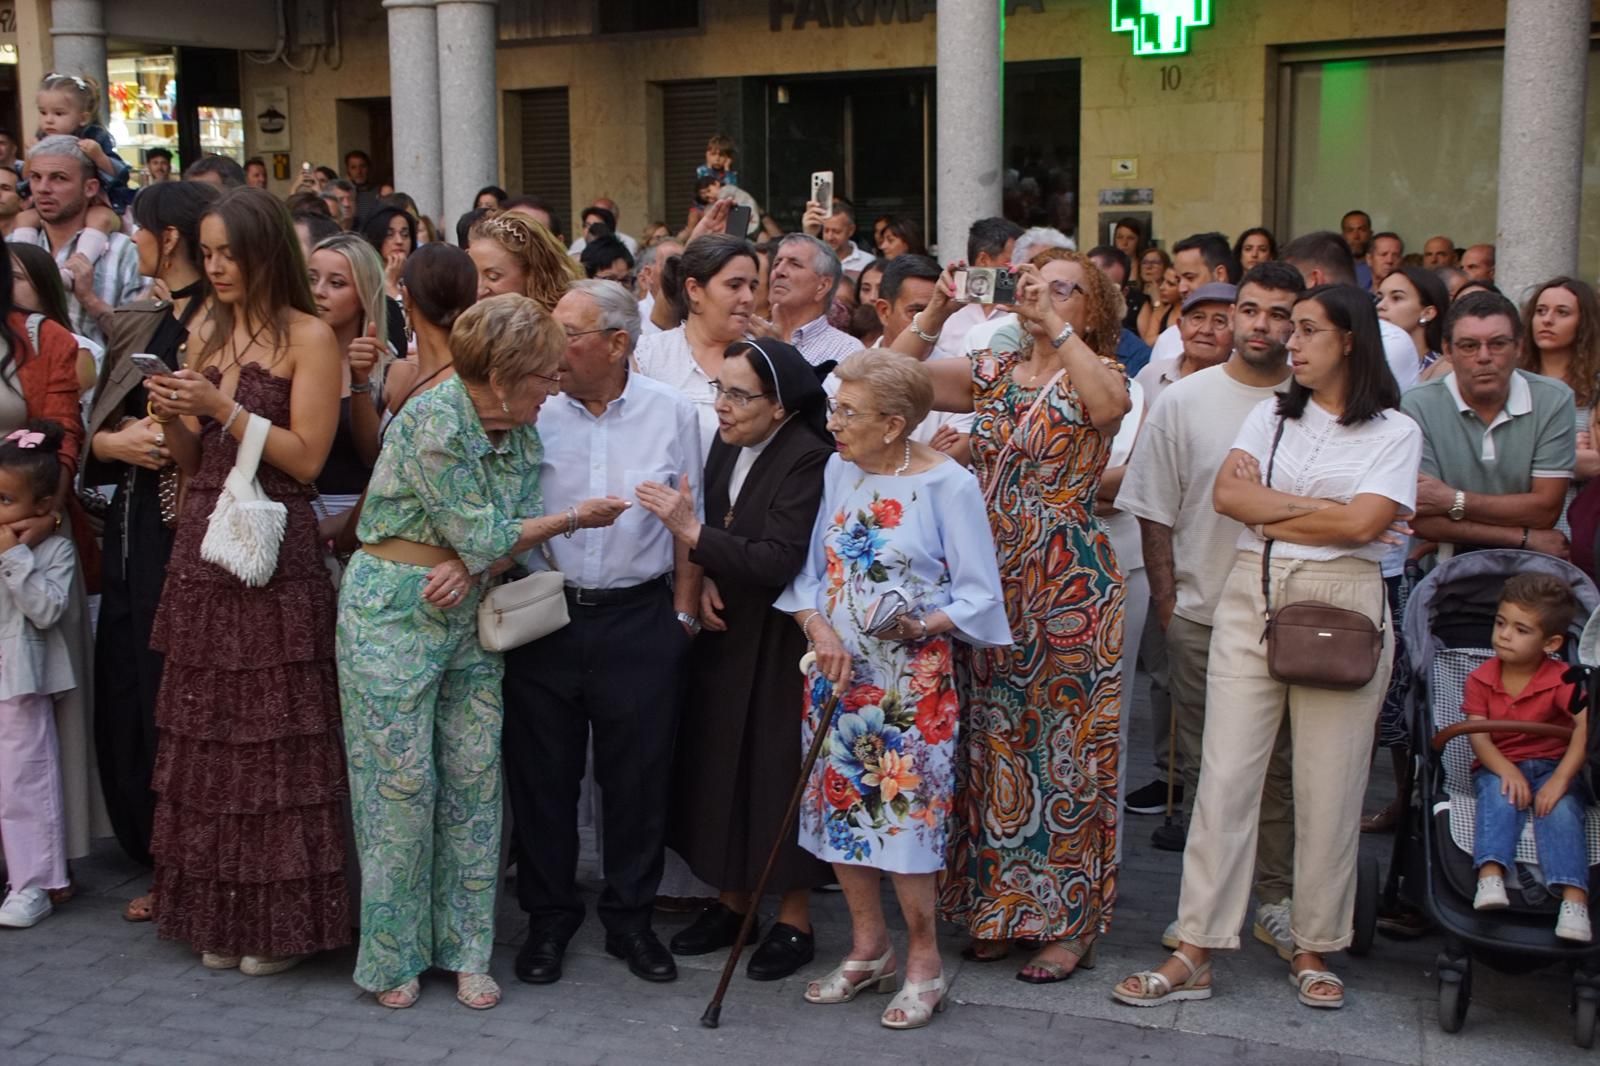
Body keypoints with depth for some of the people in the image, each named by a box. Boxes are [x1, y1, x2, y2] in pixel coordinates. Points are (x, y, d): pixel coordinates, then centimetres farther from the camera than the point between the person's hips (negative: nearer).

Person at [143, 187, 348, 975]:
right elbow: (190, 461, 15)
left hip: (275, 552, -6)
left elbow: (306, 458, -10)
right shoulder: (208, 334, 14)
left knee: (275, 734, -2)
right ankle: (219, 916, 20)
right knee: (206, 732, 9)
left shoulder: (310, 338, -4)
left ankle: (280, 921, 10)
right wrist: (171, 417, -5)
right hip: (202, 546, 6)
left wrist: (221, 407, -15)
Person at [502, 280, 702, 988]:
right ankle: (549, 919, 26)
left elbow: (690, 522, 6)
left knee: (638, 773, 7)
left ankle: (630, 920, 25)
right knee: (542, 770, 9)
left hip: (639, 617, 0)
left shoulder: (671, 412, 1)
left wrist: (684, 611, 3)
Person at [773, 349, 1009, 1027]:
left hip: (913, 680, -5)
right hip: (836, 672, 5)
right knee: (840, 804, 9)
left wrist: (924, 626, -23)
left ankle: (923, 962, 15)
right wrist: (819, 628, -10)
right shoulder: (837, 473, 5)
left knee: (907, 810, -3)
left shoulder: (947, 485, -10)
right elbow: (808, 571, 8)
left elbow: (978, 597, -8)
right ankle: (868, 950, 27)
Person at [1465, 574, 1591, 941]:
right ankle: (1490, 878, -49)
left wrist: (1560, 779, -36)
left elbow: (1586, 725, -24)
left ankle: (1575, 901, -42)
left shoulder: (1561, 680, -8)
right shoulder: (1480, 680, -1)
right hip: (1499, 767, 1)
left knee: (1561, 808, -30)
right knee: (1499, 796, -31)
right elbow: (1479, 737, -9)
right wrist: (1507, 771, -29)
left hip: (1553, 766, -1)